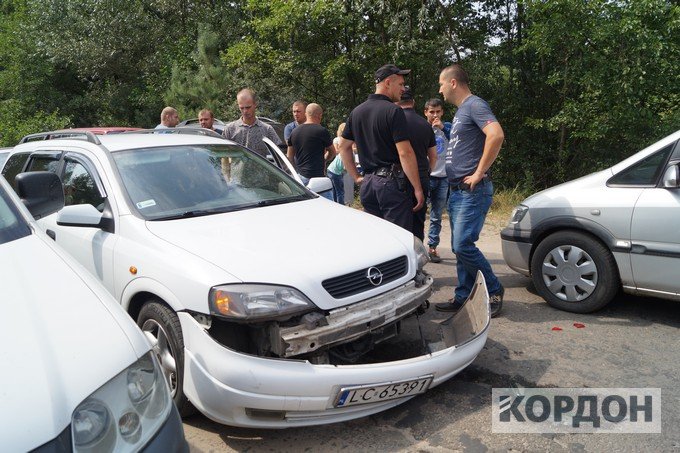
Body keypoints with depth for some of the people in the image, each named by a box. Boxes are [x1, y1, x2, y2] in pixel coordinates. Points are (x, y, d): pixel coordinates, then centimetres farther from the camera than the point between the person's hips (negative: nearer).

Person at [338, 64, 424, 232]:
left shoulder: (357, 111, 12)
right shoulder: (393, 111, -11)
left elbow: (343, 146, 18)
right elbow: (405, 153, -17)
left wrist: (356, 177, 18)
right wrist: (418, 189, -13)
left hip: (367, 182, 7)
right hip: (391, 181, -7)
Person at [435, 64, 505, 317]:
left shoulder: (475, 105, -10)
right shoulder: (460, 111, 20)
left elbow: (496, 135, -26)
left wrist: (479, 172, -22)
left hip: (472, 191, -10)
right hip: (457, 190, 10)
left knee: (463, 245, -13)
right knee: (459, 247, 10)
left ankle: (494, 291, 4)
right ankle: (463, 297, 18)